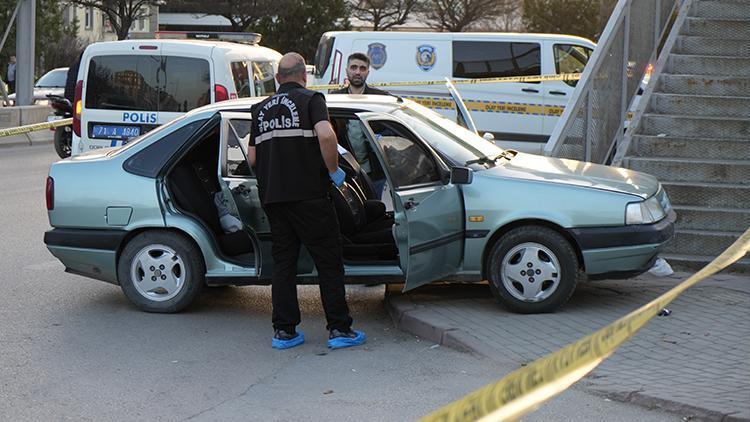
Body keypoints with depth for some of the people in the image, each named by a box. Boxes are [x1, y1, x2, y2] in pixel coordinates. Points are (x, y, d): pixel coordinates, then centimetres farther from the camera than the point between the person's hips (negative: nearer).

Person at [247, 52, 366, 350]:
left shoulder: (261, 109, 14)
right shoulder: (310, 100, -3)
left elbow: (252, 158, 13)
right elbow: (325, 135, -21)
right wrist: (334, 171, -8)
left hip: (271, 197, 5)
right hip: (308, 194, -5)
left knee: (283, 262, 11)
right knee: (329, 261, 2)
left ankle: (284, 331, 9)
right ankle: (339, 329, 2)